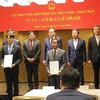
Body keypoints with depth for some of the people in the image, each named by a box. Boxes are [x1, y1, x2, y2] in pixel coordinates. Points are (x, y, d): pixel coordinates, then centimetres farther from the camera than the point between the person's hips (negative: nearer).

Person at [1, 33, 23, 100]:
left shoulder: (17, 47, -5)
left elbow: (20, 58, -6)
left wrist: (15, 64, -20)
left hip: (14, 69, -3)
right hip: (6, 69, 3)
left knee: (15, 84, 7)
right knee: (8, 84, 11)